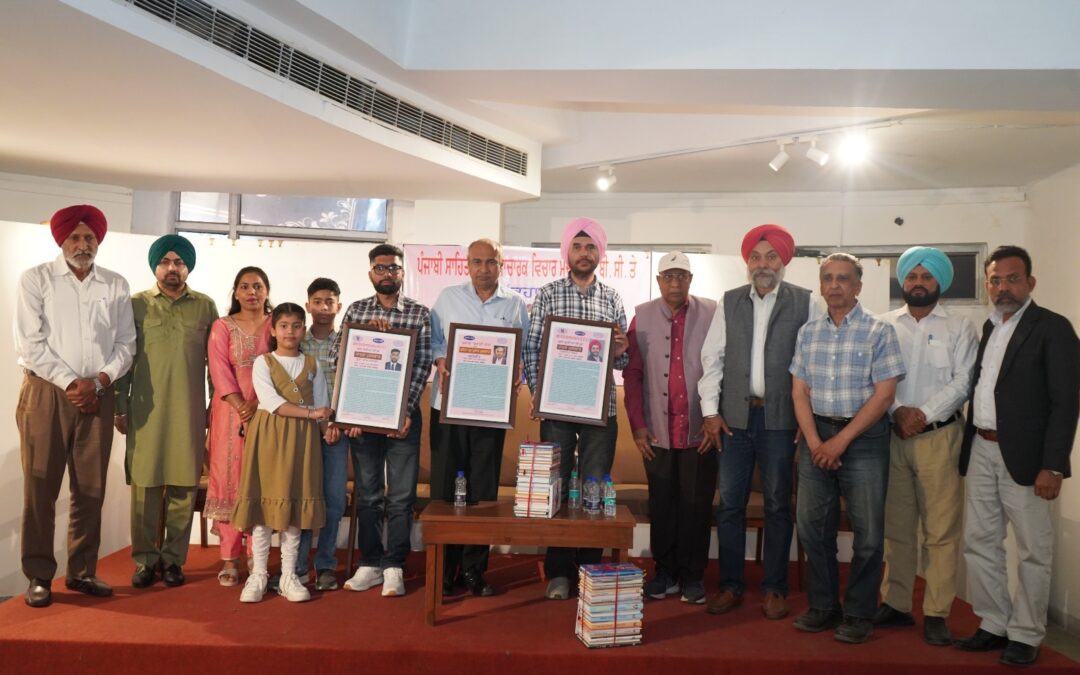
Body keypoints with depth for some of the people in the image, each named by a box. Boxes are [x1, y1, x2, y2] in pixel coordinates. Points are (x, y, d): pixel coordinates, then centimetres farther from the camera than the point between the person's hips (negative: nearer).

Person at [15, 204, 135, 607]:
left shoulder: (116, 286, 9)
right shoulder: (35, 279, 1)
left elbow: (126, 343, 6)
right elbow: (30, 342, -6)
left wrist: (97, 381, -8)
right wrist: (70, 383, -11)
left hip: (97, 395, 3)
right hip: (46, 392, -2)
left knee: (91, 489, 7)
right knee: (40, 488, 2)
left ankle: (82, 572, 18)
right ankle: (39, 576, 12)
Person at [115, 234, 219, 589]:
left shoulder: (205, 306, 7)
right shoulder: (136, 304, 5)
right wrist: (120, 406, 2)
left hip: (189, 410, 1)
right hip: (146, 409, 0)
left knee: (184, 486, 3)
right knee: (145, 484, 2)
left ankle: (173, 558, 13)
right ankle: (145, 559, 13)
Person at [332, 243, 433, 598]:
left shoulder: (420, 313, 2)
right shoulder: (356, 310, 9)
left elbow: (422, 366, -4)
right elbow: (337, 356, 1)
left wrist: (406, 411, -13)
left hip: (402, 414, -1)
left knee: (401, 495, 2)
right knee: (367, 493, 9)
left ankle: (393, 567, 13)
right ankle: (369, 563, 20)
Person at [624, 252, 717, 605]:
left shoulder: (712, 314, -1)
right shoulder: (642, 316, 3)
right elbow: (632, 374, 3)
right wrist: (637, 425, -2)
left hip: (699, 431, -1)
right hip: (658, 432, 1)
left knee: (696, 505, 7)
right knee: (661, 505, 11)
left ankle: (692, 575, 22)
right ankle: (665, 571, 25)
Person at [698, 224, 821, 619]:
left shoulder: (805, 303, 1)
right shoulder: (730, 302, 8)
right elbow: (712, 357, 7)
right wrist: (710, 410, 0)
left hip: (780, 417, -2)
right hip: (735, 416, 2)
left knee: (777, 504, 7)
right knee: (729, 503, 6)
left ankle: (774, 589, 20)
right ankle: (731, 586, 18)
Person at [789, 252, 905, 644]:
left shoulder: (879, 331, -4)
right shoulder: (808, 332, 9)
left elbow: (884, 394, -10)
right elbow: (799, 391, 7)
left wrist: (841, 441, -13)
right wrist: (814, 441, -6)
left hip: (863, 436, -4)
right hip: (817, 435, 4)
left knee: (867, 531, 2)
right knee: (812, 525, 8)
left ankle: (859, 615, 17)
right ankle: (823, 607, 23)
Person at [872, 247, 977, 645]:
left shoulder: (960, 328, 5)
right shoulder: (885, 326, 9)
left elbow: (963, 382, -4)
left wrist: (924, 414, -14)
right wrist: (897, 410, -12)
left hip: (939, 436, -2)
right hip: (893, 435, 2)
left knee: (941, 530, -1)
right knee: (896, 526, 9)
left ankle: (937, 613, 8)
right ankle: (896, 604, 18)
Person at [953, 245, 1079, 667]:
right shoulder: (988, 329, 13)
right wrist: (968, 447, 7)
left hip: (1024, 456, -6)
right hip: (981, 450, 7)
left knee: (1033, 550, 6)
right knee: (979, 544, 12)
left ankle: (1025, 636, 19)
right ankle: (995, 625, 25)